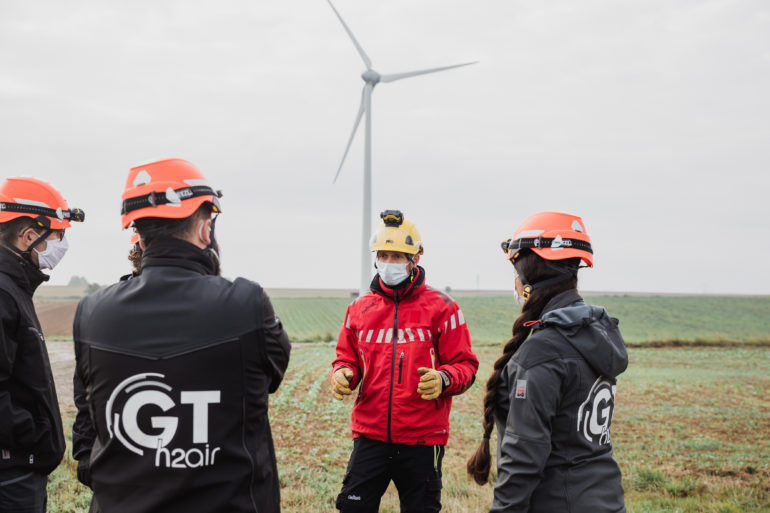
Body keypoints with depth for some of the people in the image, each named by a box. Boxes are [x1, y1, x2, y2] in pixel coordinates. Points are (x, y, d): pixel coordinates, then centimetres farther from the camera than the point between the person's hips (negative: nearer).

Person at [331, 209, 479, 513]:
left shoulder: (441, 308, -2)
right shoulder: (360, 309, 9)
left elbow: (465, 365, -2)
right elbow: (348, 359, 17)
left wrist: (443, 379, -24)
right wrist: (342, 374, -7)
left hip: (422, 441, -2)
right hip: (370, 436, 3)